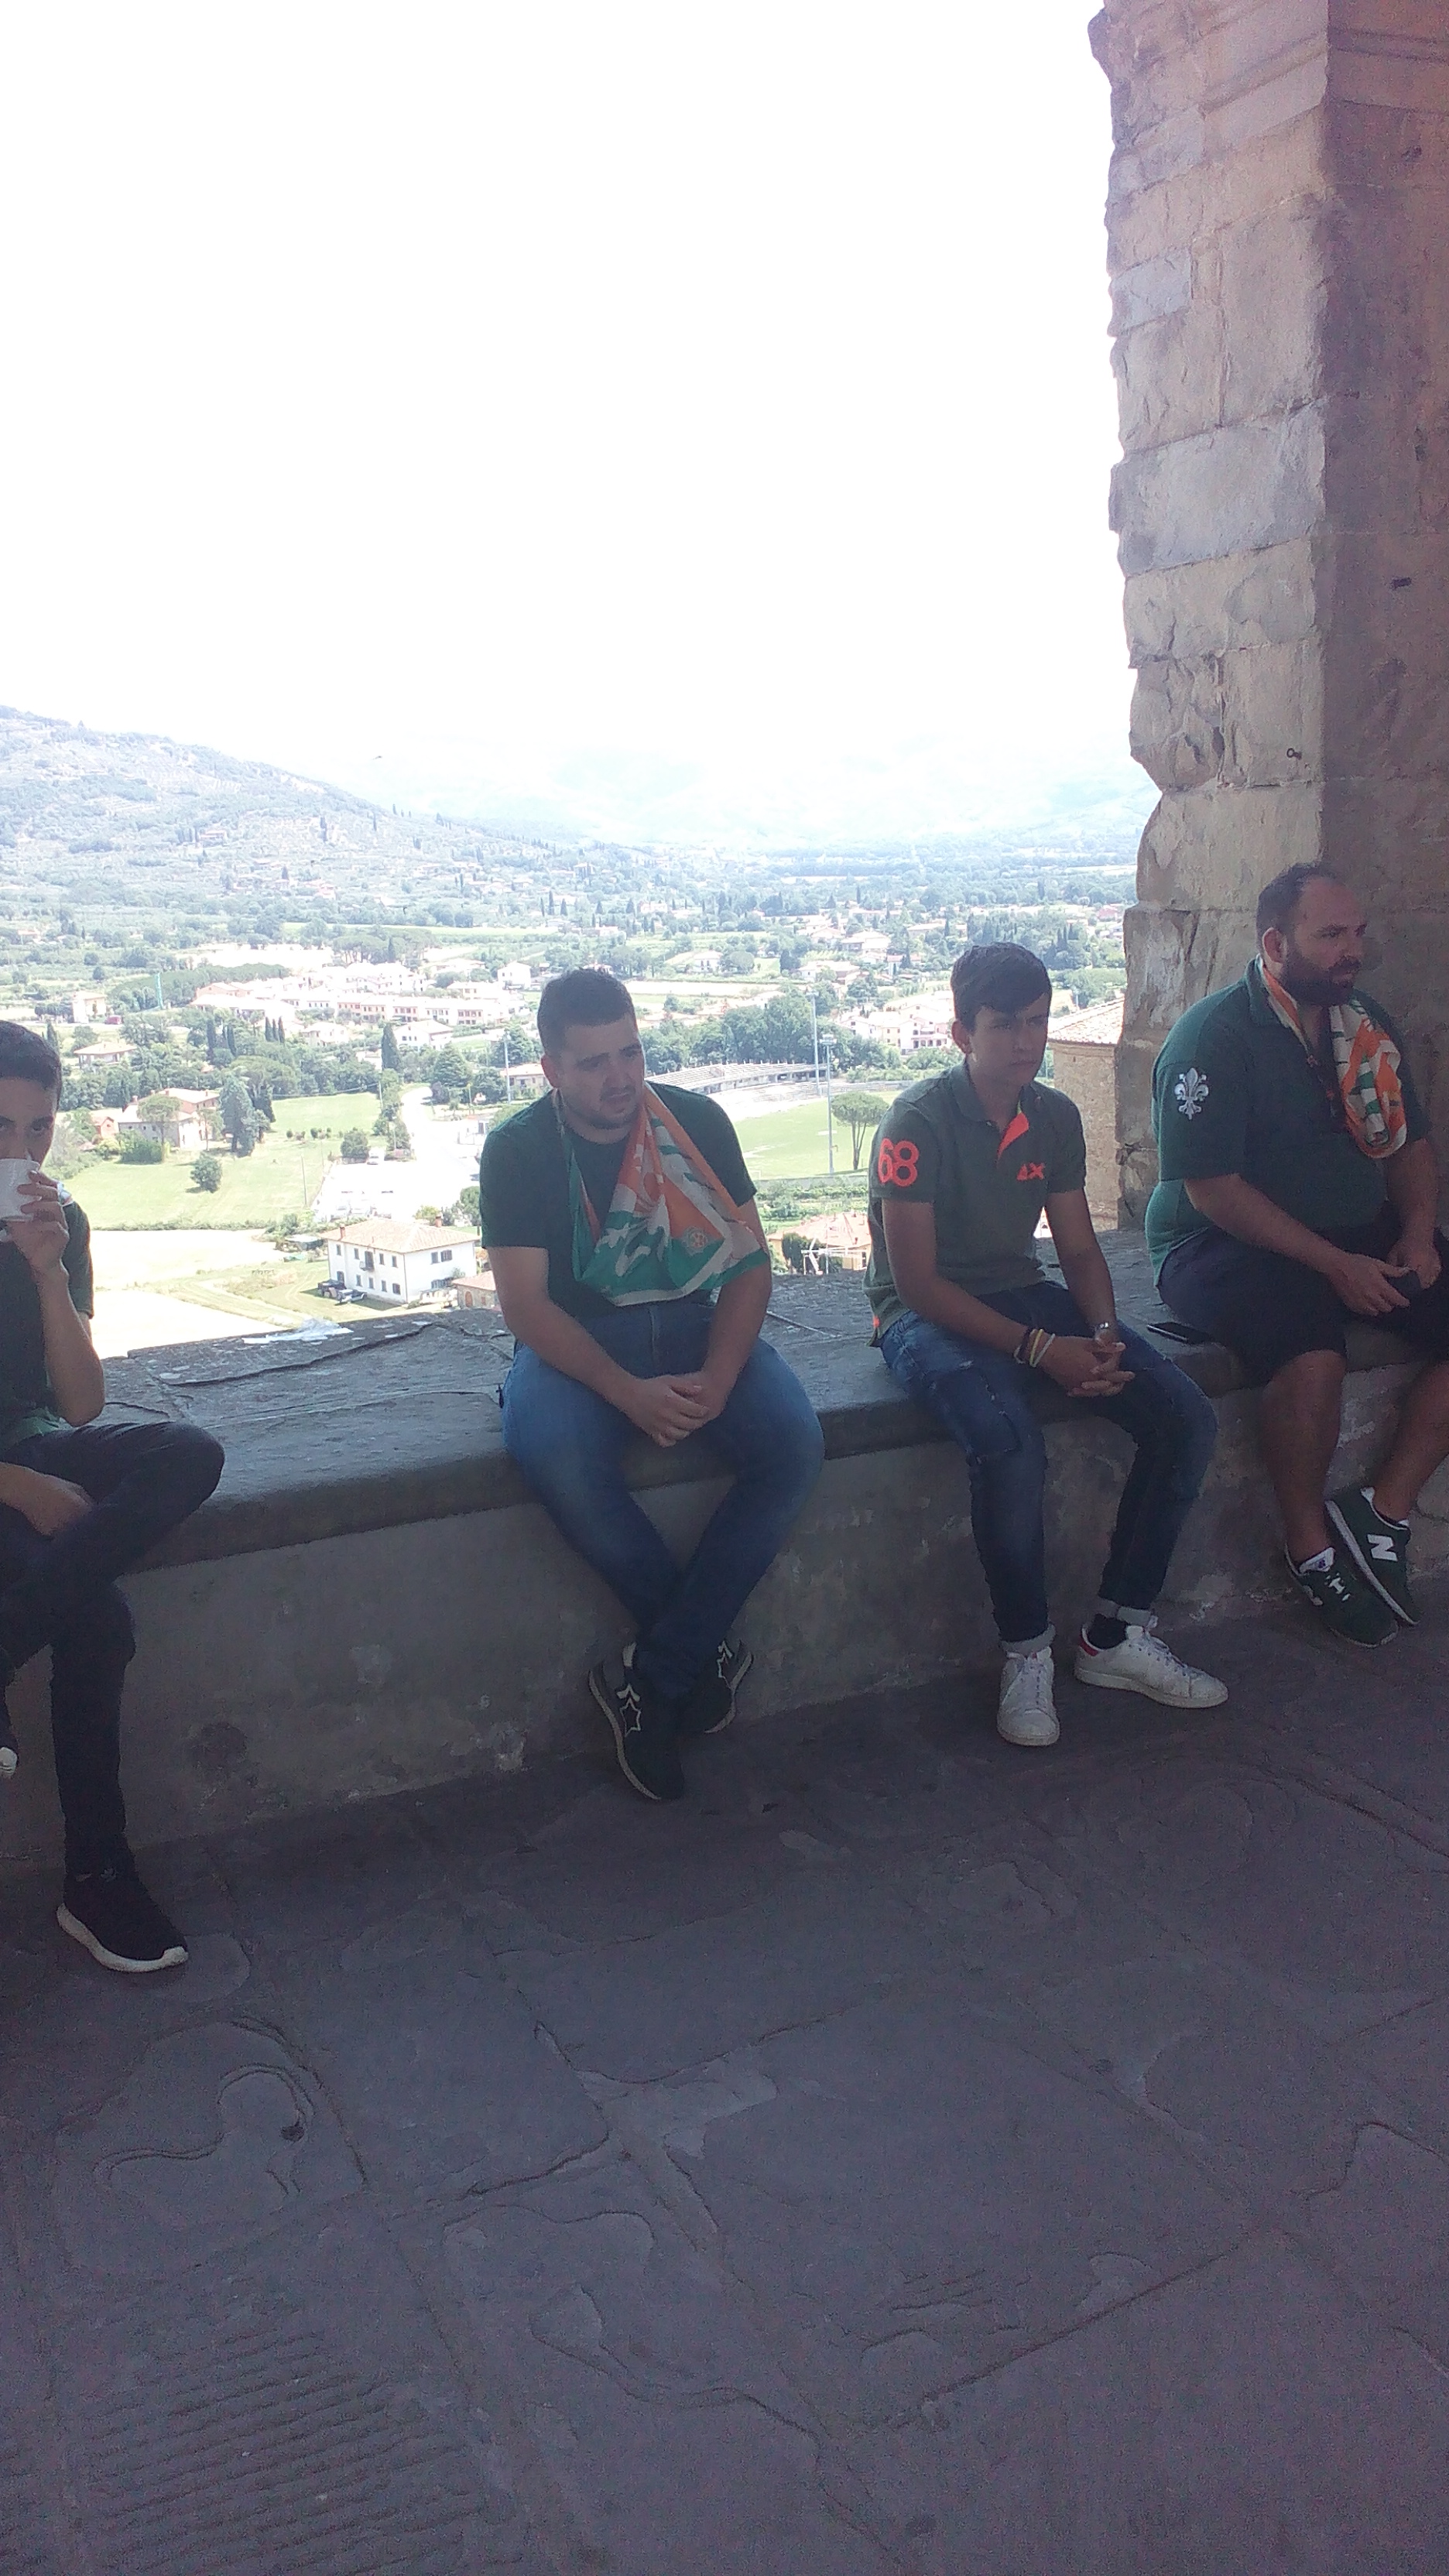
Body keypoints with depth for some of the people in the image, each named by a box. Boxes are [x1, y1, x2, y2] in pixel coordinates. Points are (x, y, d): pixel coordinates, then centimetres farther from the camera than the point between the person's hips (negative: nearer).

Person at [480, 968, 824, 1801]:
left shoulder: (696, 1122, 1)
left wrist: (717, 1377, -18)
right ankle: (705, 1651, -13)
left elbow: (750, 1262, -1)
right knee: (555, 1457, -36)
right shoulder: (518, 1150, -6)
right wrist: (628, 1392, -26)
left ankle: (653, 1677, -17)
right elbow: (527, 1304, -12)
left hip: (692, 1325, 2)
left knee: (795, 1443, -26)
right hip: (576, 1339, -2)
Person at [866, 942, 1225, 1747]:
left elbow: (1079, 1249, 11)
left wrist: (1103, 1334, -10)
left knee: (1185, 1417, -11)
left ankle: (1116, 1635, 0)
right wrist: (1038, 1349, -23)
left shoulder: (1055, 1118, 5)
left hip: (1022, 1296, 7)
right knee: (1009, 1442, -37)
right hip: (927, 1313, -7)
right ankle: (1026, 1651, -12)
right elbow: (917, 1281, -18)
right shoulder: (919, 1122, -15)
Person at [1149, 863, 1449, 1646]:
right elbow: (1212, 1190, -18)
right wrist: (1335, 1265, -20)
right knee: (1311, 1356, -34)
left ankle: (1384, 1511, -6)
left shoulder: (1368, 1025, 10)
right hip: (1228, 1244, -7)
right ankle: (1309, 1544, -11)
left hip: (1362, 1238, 8)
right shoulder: (1213, 1037, -13)